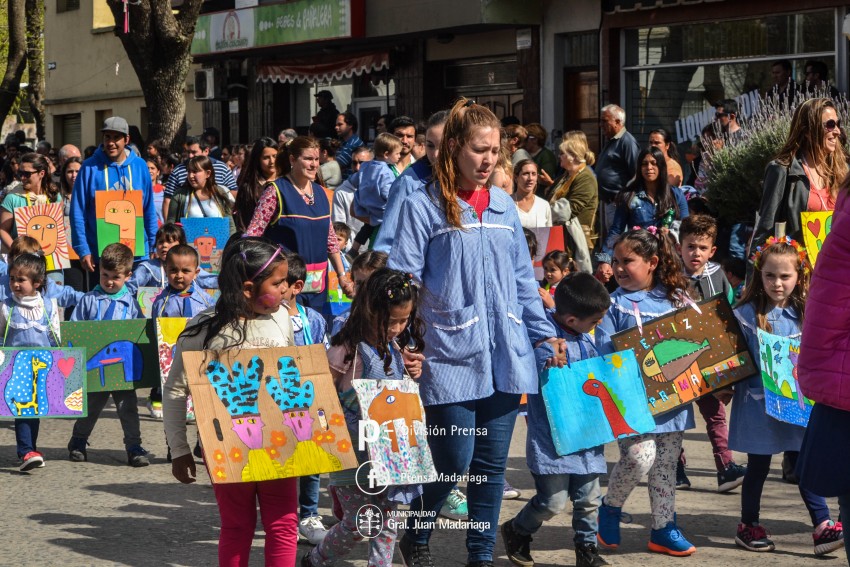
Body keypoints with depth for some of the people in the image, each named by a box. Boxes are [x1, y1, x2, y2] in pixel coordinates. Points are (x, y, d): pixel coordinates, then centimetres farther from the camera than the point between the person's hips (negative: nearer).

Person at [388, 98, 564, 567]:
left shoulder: (504, 207, 12)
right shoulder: (423, 207, -4)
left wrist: (544, 335, 11)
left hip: (504, 357, 5)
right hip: (451, 357, -5)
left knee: (492, 466, 9)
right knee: (454, 465, -5)